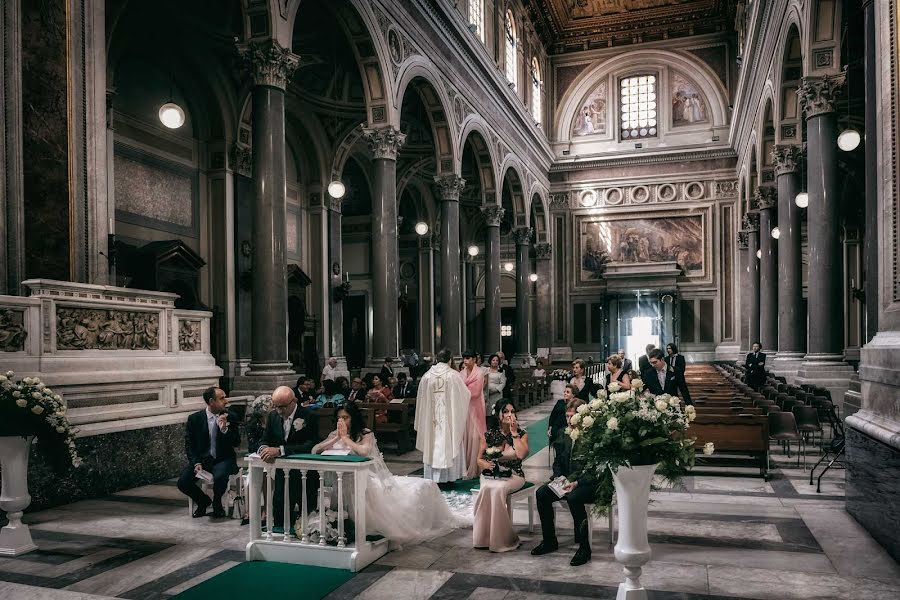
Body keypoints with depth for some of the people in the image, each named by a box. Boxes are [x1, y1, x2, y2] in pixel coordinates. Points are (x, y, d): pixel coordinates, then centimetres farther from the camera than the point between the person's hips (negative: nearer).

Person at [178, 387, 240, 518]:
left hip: (223, 459, -2)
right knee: (183, 482, -20)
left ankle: (216, 503, 1)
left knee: (220, 477, -33)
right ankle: (203, 501, 12)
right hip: (201, 459, 2)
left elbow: (237, 443, -4)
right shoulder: (194, 418, 0)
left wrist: (224, 429, -20)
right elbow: (189, 445, 2)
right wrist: (196, 463, -13)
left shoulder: (230, 417, 0)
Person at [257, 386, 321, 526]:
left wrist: (280, 450, -31)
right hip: (282, 472, 5)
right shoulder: (273, 416, 6)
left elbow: (310, 446, -23)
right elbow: (265, 441, 9)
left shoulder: (309, 416, -13)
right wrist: (263, 448, -18)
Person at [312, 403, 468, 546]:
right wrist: (337, 438, -9)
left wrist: (345, 437, -10)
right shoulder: (335, 435, 11)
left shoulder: (366, 434, 3)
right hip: (349, 484, -1)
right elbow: (315, 450, -3)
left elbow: (364, 451, -19)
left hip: (372, 478, 1)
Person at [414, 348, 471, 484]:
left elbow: (421, 398, 6)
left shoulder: (427, 376, -1)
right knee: (449, 444, 6)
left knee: (432, 445, 8)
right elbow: (466, 394, 0)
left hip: (431, 419, 2)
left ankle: (432, 477, 11)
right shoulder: (453, 375, -9)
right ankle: (448, 476, 8)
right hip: (449, 418, -2)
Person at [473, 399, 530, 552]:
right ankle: (483, 536, -20)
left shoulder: (522, 434, 3)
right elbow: (479, 459, 12)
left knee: (498, 488, -34)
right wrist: (487, 464, -10)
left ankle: (499, 538, -22)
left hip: (513, 475, -1)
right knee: (487, 488, -33)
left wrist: (514, 433, -12)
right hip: (491, 475, 2)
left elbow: (522, 454, -16)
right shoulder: (489, 435, 7)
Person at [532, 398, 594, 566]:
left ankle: (584, 548, -20)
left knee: (573, 497, -35)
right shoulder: (564, 435, 8)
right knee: (541, 493, -14)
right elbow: (558, 462, 17)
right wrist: (559, 479, -3)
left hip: (589, 483, -7)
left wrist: (577, 483, -24)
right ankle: (549, 541, 0)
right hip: (567, 481, 7)